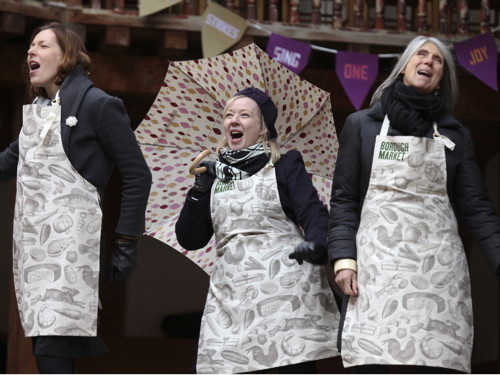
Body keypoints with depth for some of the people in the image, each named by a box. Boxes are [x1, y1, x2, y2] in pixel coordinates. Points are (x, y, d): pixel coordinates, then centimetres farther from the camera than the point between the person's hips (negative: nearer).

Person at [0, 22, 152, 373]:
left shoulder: (97, 105, -3)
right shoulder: (36, 111, 18)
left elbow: (137, 175, -4)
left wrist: (127, 243, -9)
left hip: (71, 243, -8)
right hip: (32, 248, 8)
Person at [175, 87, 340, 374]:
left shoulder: (285, 166, 8)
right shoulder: (215, 175, 18)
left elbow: (314, 213, -6)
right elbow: (189, 240, 15)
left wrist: (315, 245, -28)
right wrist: (200, 190, 2)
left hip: (286, 288, -3)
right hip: (233, 296, 4)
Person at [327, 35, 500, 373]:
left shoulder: (454, 135, 14)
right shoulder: (362, 125, 10)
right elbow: (344, 199, 7)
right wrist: (344, 258, -6)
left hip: (438, 265, 1)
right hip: (377, 262, -1)